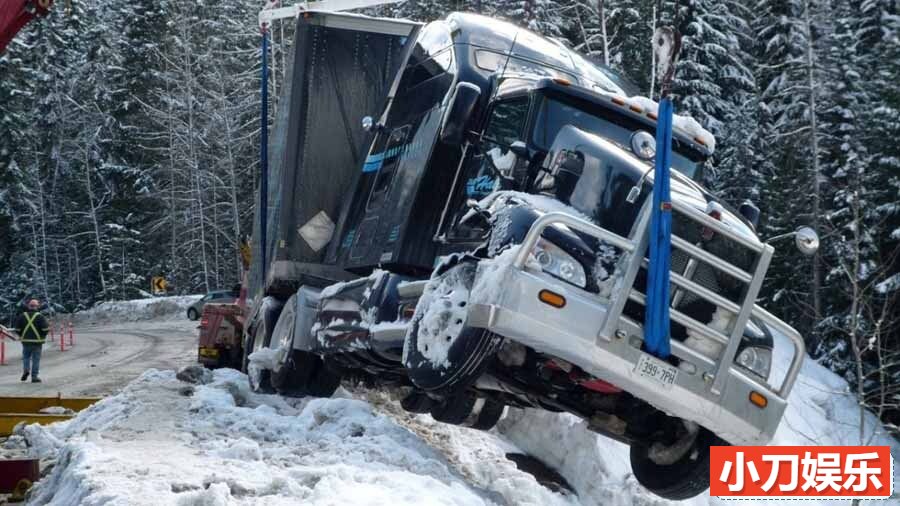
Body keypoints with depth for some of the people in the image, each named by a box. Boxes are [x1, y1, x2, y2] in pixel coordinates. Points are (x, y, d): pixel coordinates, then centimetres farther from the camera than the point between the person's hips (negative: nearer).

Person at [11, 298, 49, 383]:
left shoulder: (22, 316, 2)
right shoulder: (39, 316, -6)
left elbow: (16, 328, 0)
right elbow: (46, 328, -13)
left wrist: (21, 335, 15)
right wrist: (43, 336, 4)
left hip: (25, 340, 2)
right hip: (37, 341, -2)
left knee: (26, 357, 18)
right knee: (36, 359, 4)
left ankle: (26, 369, -5)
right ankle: (34, 376, 3)